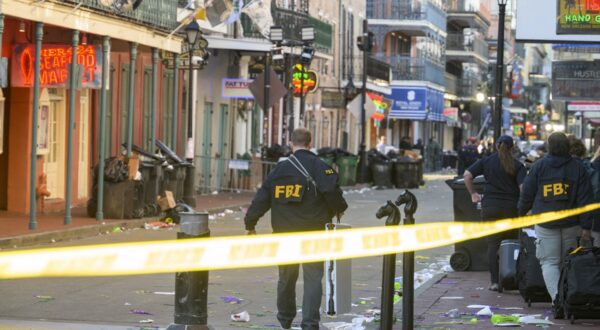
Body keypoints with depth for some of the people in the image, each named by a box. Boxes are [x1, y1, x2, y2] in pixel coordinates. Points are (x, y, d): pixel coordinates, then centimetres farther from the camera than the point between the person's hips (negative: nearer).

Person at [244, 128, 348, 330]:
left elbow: (261, 198, 8)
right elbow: (332, 191, -17)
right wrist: (339, 210, 5)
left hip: (284, 233, 4)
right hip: (312, 232, -4)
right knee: (313, 278, -2)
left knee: (286, 277, 18)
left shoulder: (279, 169, 7)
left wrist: (250, 224, 16)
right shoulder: (319, 167, -5)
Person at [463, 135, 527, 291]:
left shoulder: (487, 161, 5)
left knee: (493, 244, 2)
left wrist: (473, 194, 8)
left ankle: (495, 281, -3)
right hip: (511, 208, -1)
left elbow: (467, 175, -2)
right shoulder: (517, 165, 0)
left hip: (490, 207, 1)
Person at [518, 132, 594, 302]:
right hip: (571, 223, 1)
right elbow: (585, 200, -2)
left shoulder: (539, 166, -2)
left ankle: (556, 296, -19)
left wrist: (522, 211, 23)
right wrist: (586, 227, -1)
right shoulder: (578, 168, 0)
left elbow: (527, 193, 4)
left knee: (549, 262, -1)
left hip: (545, 223, -1)